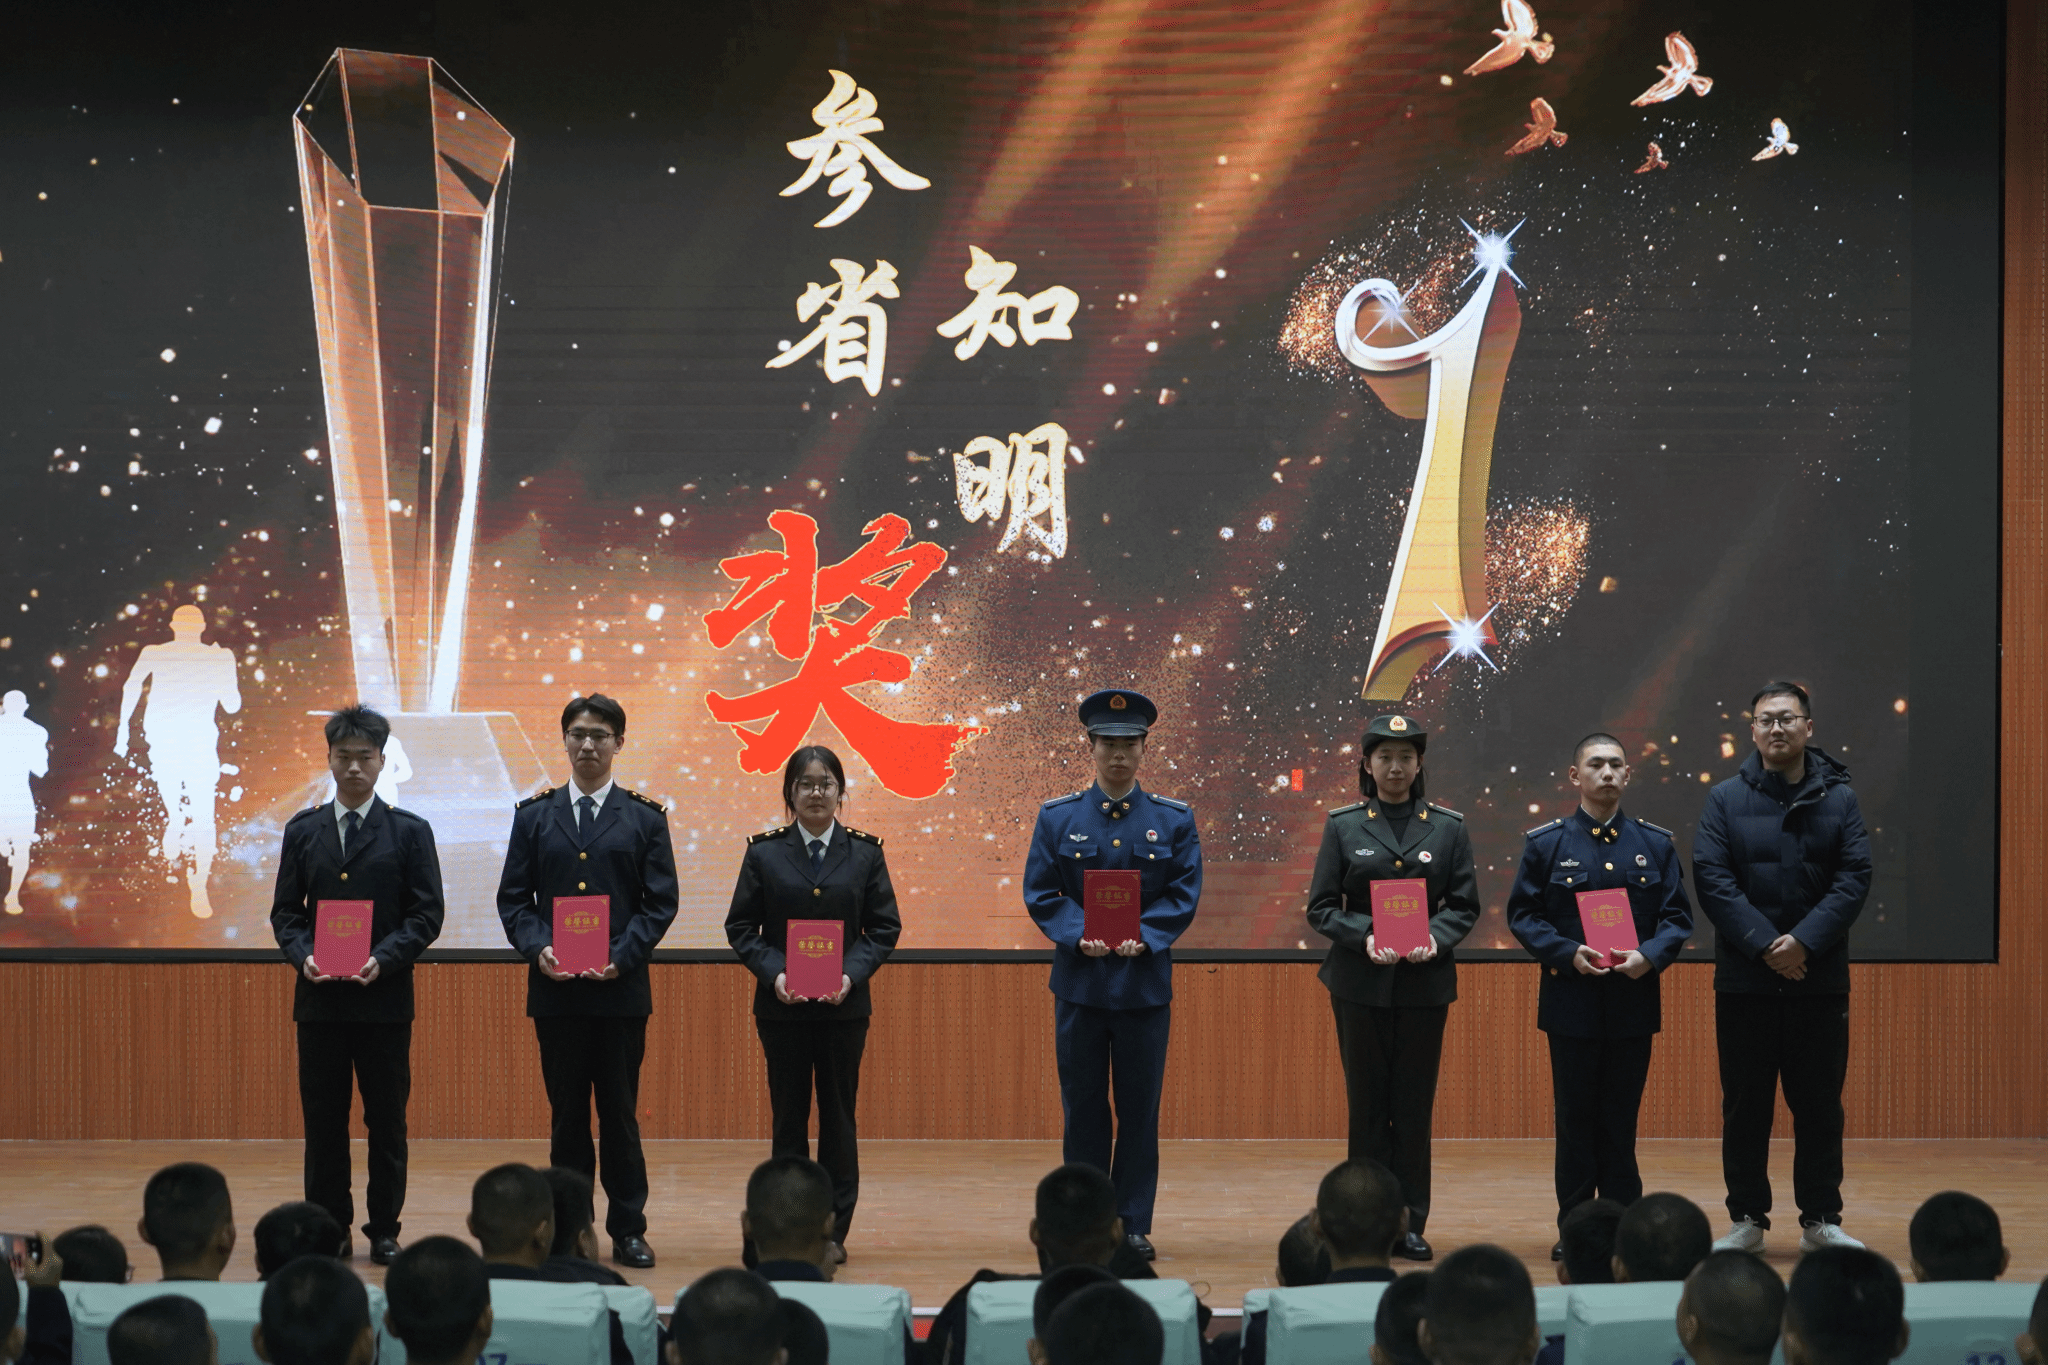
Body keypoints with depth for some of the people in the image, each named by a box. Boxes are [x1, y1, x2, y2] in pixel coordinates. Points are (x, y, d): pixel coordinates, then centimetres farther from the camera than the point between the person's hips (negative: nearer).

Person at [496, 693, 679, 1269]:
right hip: (554, 988, 1)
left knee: (620, 1113, 2)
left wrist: (621, 956, -12)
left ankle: (628, 1230, 8)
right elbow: (513, 898, 7)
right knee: (567, 1114, 6)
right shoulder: (534, 816, 10)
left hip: (620, 988, -1)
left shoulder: (645, 818, 6)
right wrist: (538, 948, -11)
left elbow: (660, 902, 1)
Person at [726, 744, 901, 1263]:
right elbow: (741, 927, 2)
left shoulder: (865, 854, 3)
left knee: (839, 1116, 4)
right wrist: (773, 972, -14)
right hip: (781, 1006, 0)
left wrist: (852, 973, -13)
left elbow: (884, 928, 2)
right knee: (788, 1116, 4)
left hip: (844, 1005, 0)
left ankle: (833, 1230, 11)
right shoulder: (764, 854, 2)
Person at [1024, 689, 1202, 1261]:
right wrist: (1079, 936, -15)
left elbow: (1184, 895, 0)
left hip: (1145, 982, 0)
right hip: (1079, 979, 0)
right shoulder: (1057, 817, 4)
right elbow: (1040, 893, 1)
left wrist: (1142, 936, -16)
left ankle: (1134, 1227, 11)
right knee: (1082, 1109, 5)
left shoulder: (1174, 820, 5)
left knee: (1140, 1110, 3)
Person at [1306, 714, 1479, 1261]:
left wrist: (1436, 937, -14)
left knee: (1414, 1105, 3)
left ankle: (1411, 1224, 9)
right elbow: (1321, 907, 1)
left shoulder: (1448, 826, 5)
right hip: (1360, 982, 0)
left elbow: (1465, 905, 6)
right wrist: (1365, 937, -16)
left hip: (1425, 982, 1)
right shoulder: (1343, 825, 3)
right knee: (1367, 1102, 3)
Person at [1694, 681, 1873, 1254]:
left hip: (1820, 981, 0)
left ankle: (1821, 1220, 14)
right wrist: (1763, 944, -16)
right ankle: (1747, 1220, 14)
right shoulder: (1725, 799, 2)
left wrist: (1804, 942, -16)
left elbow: (1854, 879, -4)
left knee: (1819, 1104, 5)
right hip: (1744, 984, 0)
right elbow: (1711, 878, -6)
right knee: (1745, 1105, 6)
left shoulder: (1838, 798, 4)